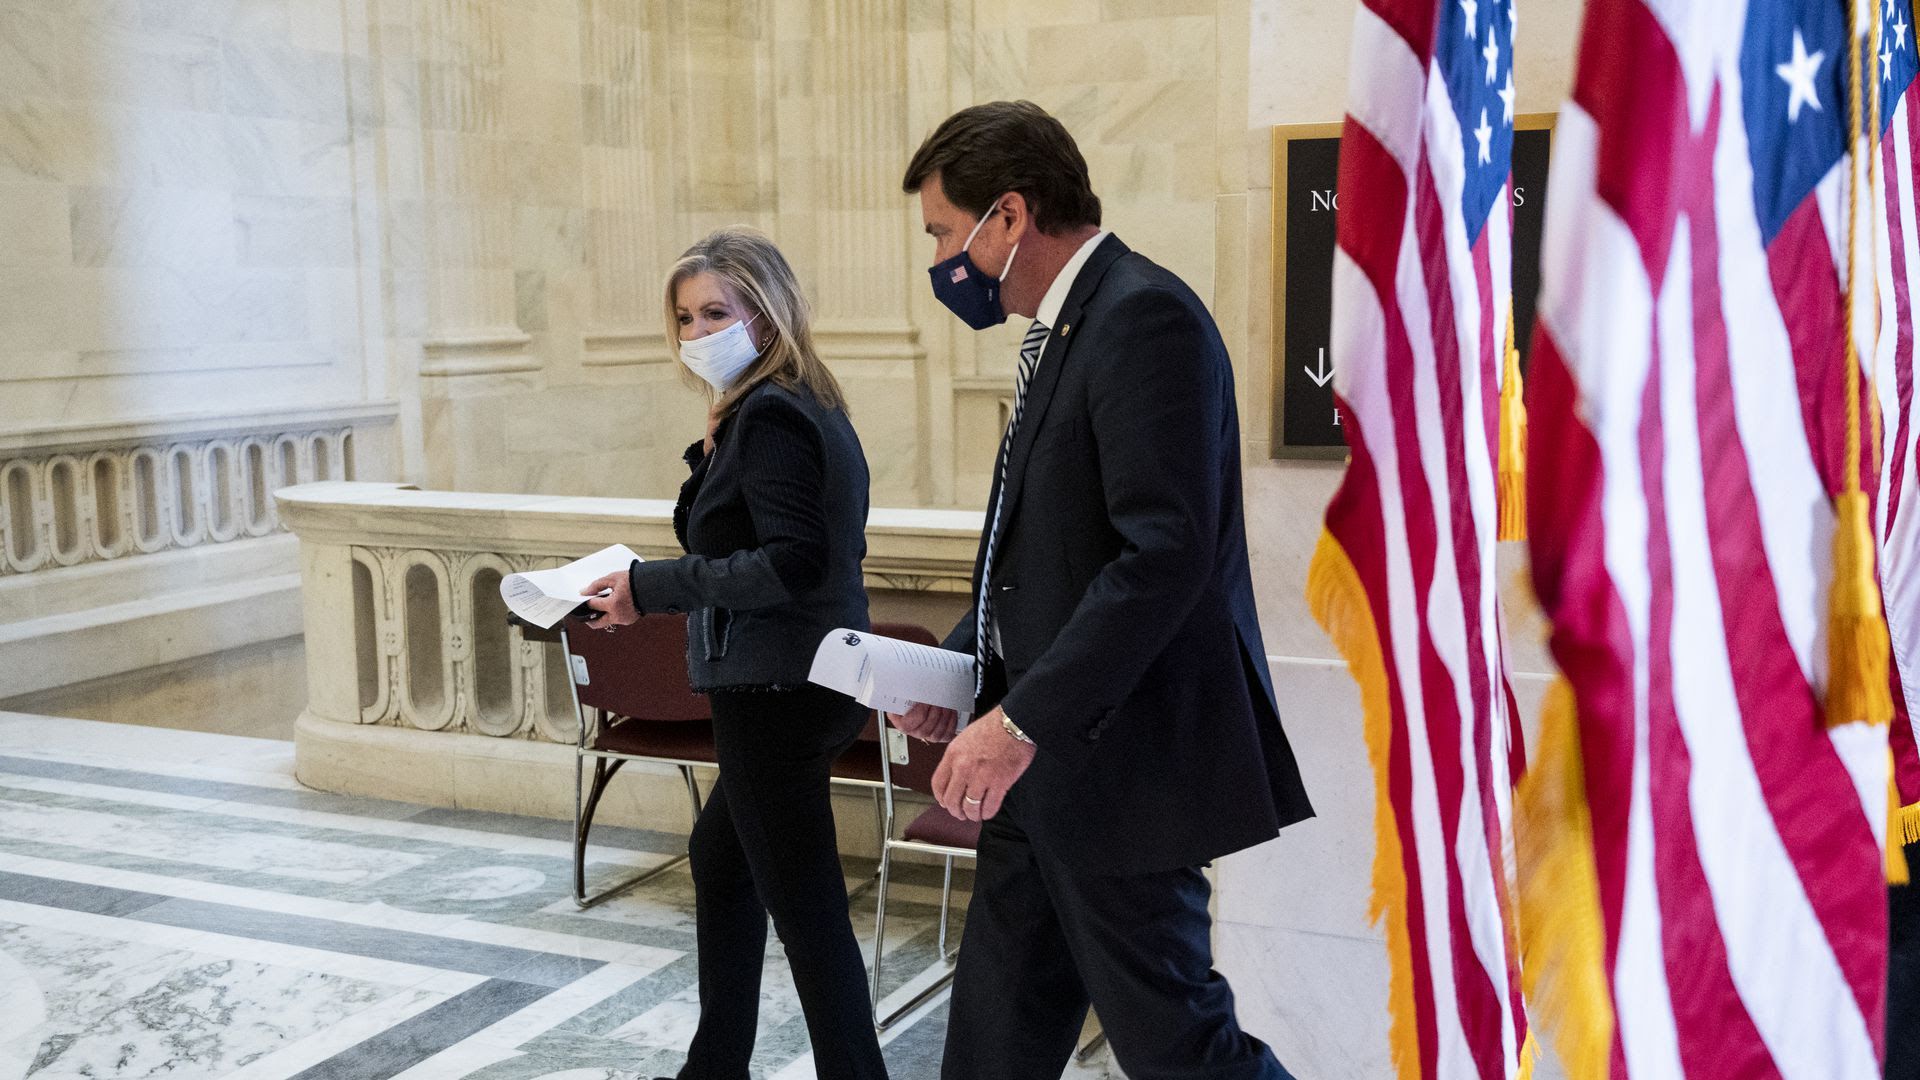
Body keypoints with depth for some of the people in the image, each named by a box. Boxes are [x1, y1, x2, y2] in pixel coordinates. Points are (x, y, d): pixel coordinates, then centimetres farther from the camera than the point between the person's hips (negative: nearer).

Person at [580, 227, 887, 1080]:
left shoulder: (769, 417, -17)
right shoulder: (813, 409, 12)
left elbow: (790, 565, -26)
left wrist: (651, 585, -21)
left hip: (776, 691, -12)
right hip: (814, 679, 12)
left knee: (804, 907, -5)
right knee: (719, 854, 26)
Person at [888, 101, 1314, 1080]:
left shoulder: (1144, 317, -17)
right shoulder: (1062, 328, 15)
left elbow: (1166, 552, -26)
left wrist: (1025, 719, -25)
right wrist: (964, 664, 9)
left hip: (1117, 758, -10)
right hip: (1047, 771, 10)